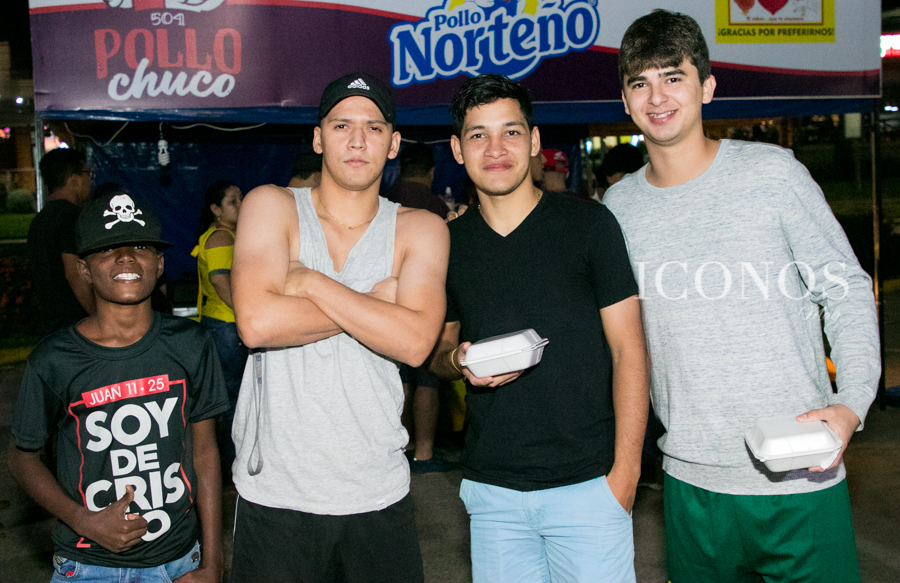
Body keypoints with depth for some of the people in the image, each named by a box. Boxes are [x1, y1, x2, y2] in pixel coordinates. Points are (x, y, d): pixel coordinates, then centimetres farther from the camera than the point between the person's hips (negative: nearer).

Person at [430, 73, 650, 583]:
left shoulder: (589, 224, -4)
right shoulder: (449, 242, 6)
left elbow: (629, 351, -4)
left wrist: (625, 472, -10)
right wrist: (458, 360, -7)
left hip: (587, 483, -3)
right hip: (491, 490, 3)